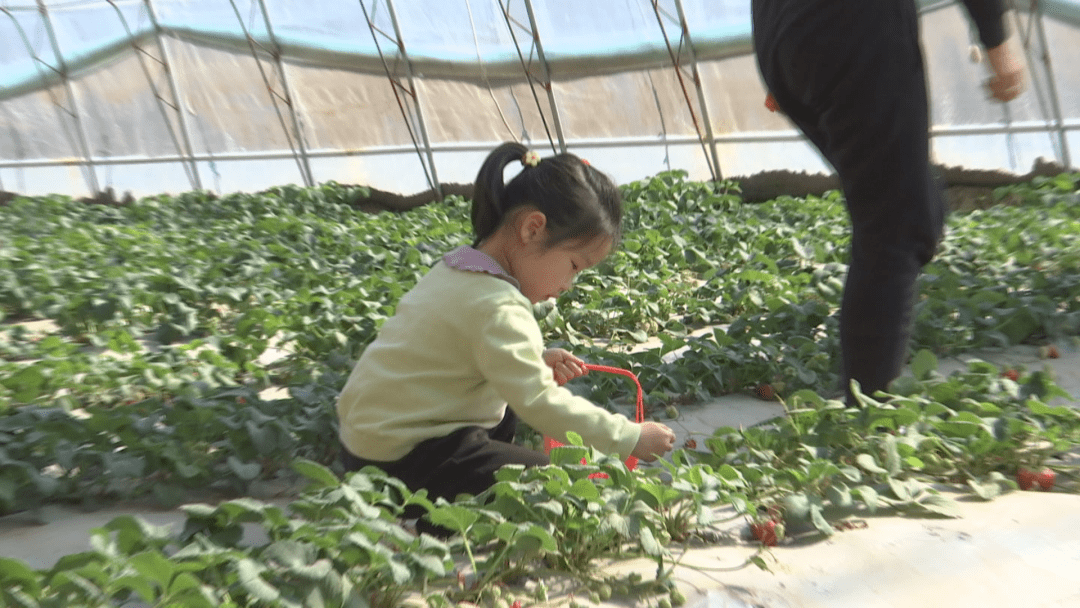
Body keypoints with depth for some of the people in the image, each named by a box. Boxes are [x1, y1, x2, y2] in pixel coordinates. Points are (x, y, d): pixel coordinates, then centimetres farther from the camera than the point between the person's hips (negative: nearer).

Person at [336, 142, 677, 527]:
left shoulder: (461, 267, 3)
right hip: (400, 460, -10)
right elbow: (541, 404, -27)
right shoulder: (496, 308, -26)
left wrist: (536, 362, 0)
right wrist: (631, 438, -18)